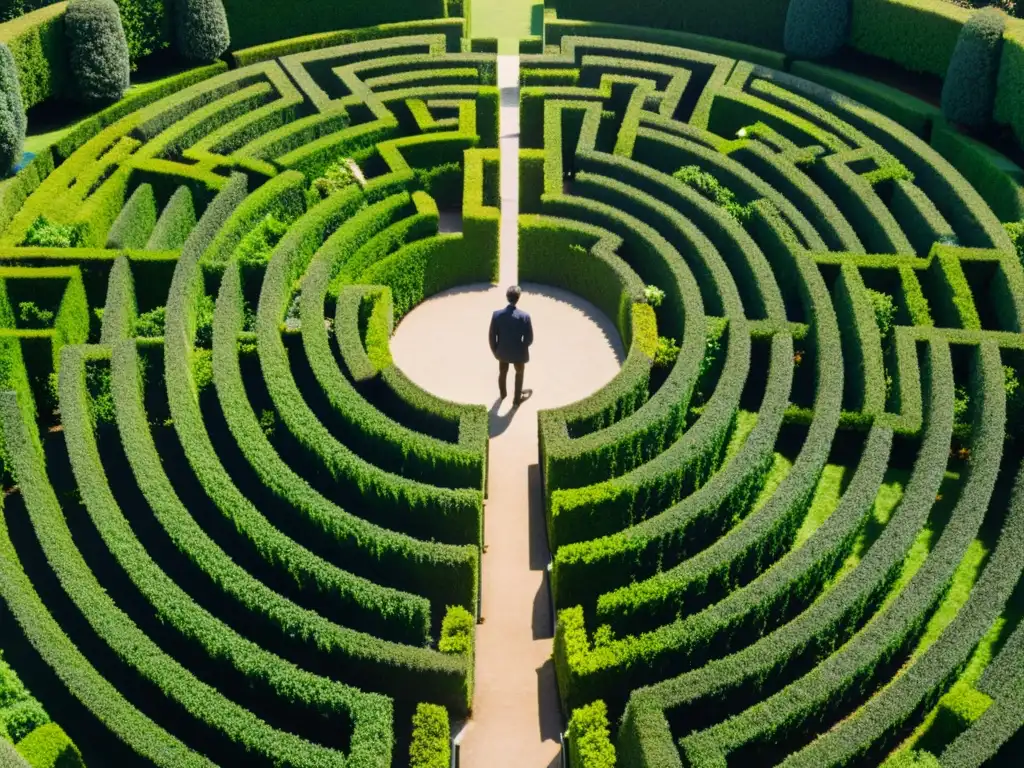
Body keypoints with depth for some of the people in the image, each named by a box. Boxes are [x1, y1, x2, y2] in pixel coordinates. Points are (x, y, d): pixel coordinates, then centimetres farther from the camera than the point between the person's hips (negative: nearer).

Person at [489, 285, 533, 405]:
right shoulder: (524, 316, -24)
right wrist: (522, 347, 5)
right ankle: (517, 398, 39)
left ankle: (503, 394, 51)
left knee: (502, 372, 28)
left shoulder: (497, 314, -18)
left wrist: (495, 350, 7)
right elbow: (529, 338, -16)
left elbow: (491, 336, -10)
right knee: (519, 374, 25)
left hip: (502, 351, 2)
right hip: (518, 353, -2)